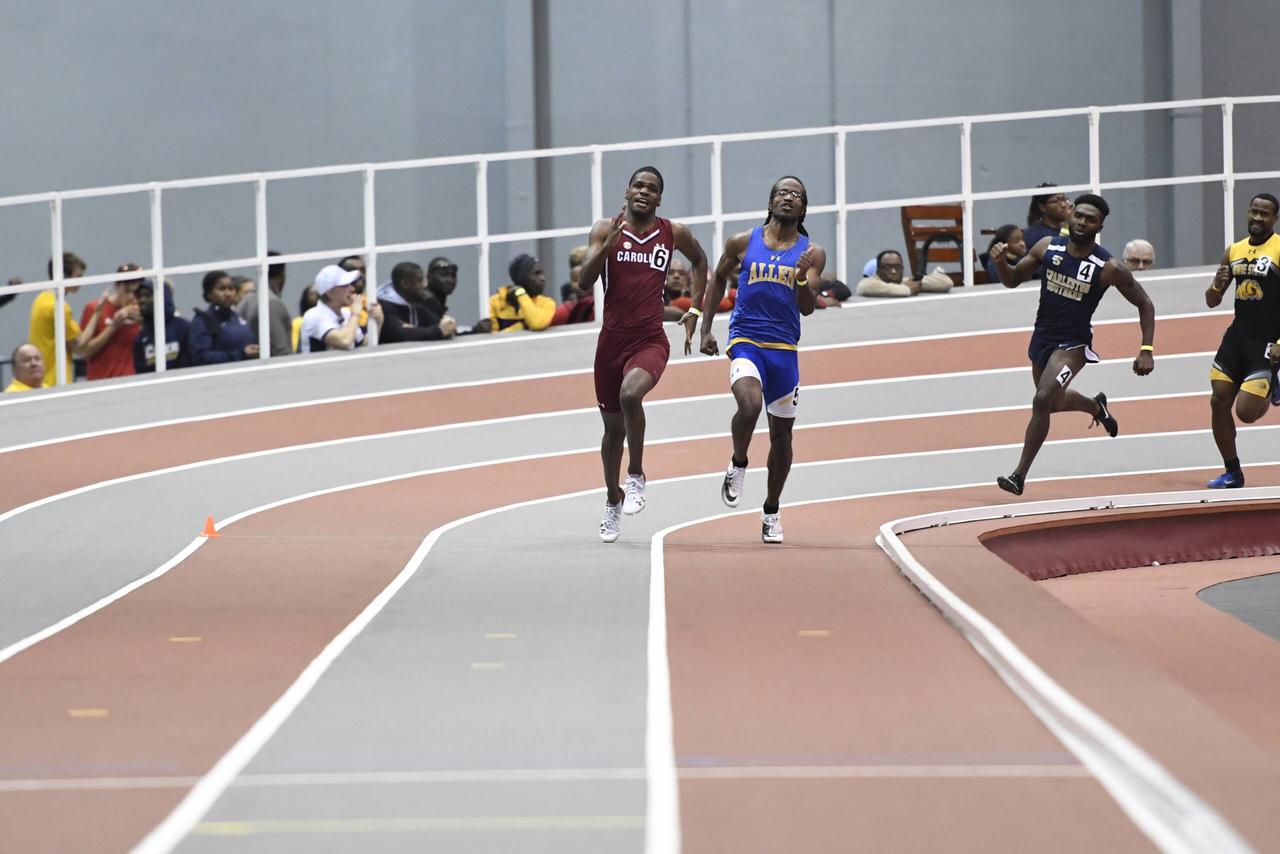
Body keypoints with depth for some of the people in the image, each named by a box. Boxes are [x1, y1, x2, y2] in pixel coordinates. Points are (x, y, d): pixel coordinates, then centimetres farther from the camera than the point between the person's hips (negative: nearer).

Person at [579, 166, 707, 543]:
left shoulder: (673, 233, 3)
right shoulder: (605, 229, 0)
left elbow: (699, 261, 24)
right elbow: (584, 283, -10)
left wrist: (694, 309, 15)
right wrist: (609, 244, -22)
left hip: (650, 341, -1)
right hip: (612, 339, 1)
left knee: (630, 393, -32)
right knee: (614, 428, 13)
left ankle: (636, 476, -13)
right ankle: (612, 500, 36)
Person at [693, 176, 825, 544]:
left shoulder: (812, 253, 2)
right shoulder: (743, 243, 3)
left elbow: (807, 308, -5)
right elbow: (718, 279, 17)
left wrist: (802, 276, -25)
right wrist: (706, 329, 11)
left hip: (785, 348, 2)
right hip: (746, 340, -2)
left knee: (781, 433, 9)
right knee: (749, 404, -30)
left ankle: (771, 512, 25)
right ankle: (738, 465, -2)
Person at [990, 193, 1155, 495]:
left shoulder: (1109, 268, -19)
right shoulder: (1048, 247, -8)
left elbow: (1144, 304, -8)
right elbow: (1012, 280, 2)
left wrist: (1147, 350, -16)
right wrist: (1001, 262, -21)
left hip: (1073, 343, -6)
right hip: (1041, 337, 6)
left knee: (1042, 400, -23)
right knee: (1053, 402, 25)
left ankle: (1019, 475, -14)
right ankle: (1096, 406, 59)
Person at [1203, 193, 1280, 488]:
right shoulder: (1234, 251, 9)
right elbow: (1212, 302, 14)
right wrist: (1217, 284, -10)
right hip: (1237, 336, 6)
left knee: (1246, 412, -12)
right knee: (1219, 402, 1)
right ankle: (1232, 474, 15)